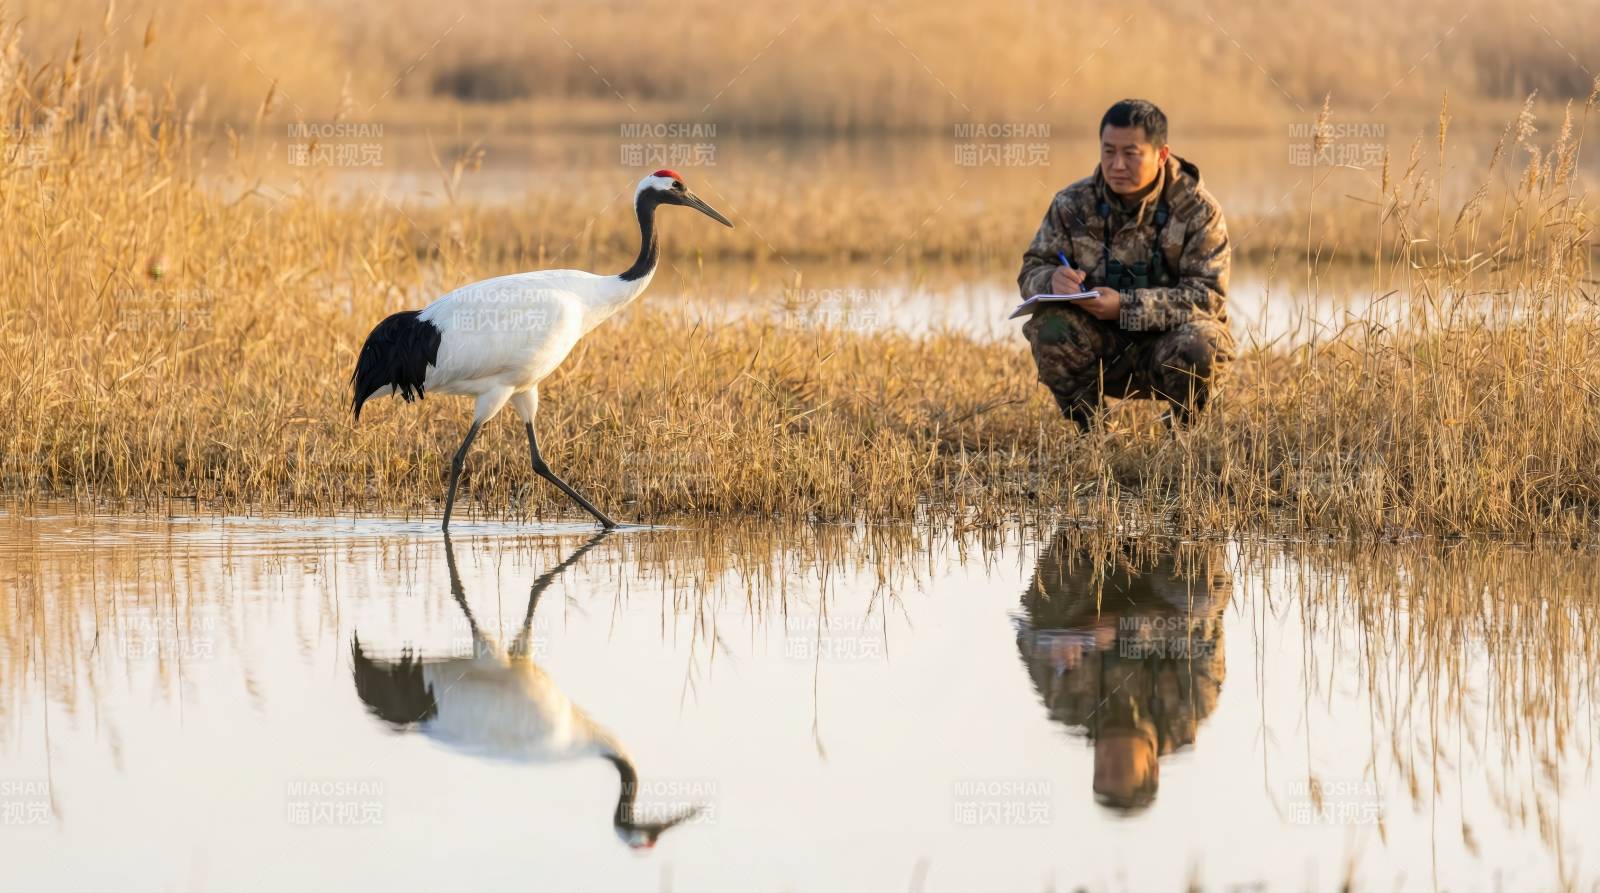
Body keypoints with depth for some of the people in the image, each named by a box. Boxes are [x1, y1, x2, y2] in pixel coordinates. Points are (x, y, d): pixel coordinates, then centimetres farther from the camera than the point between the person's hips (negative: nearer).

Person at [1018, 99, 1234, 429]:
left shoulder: (1197, 209, -10)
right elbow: (1031, 272, 0)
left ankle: (1183, 431, -3)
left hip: (1167, 339, -2)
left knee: (1196, 347, -36)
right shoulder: (1074, 203, -2)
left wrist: (1125, 306, -30)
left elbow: (1209, 296, -17)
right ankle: (1090, 433, -5)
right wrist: (1053, 280, -28)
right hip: (1102, 348, 2)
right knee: (1050, 327, -28)